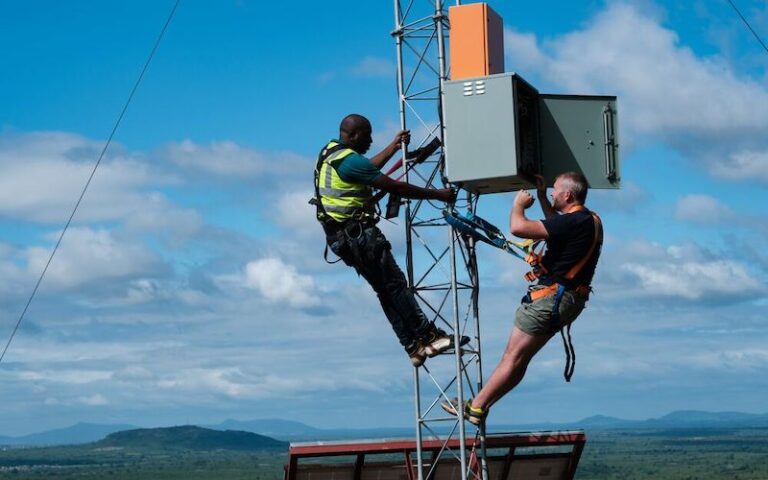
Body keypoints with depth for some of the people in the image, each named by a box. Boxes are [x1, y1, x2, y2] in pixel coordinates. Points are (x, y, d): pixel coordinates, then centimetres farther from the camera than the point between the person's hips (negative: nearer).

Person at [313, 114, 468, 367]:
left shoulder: (330, 152, 13)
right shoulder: (350, 160, -18)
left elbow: (369, 169, 32)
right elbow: (394, 187, -17)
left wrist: (394, 146, 39)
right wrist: (437, 194, -10)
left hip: (340, 236, 10)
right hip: (357, 232, -10)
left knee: (384, 289, 9)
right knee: (395, 284, -8)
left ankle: (413, 346, 7)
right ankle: (429, 337, -8)